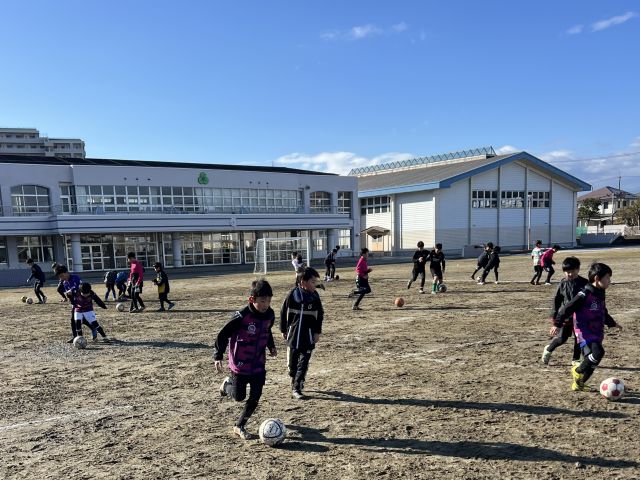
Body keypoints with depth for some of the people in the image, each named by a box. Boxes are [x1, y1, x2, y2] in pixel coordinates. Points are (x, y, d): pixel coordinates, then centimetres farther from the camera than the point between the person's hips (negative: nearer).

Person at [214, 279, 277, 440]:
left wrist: (271, 346, 6)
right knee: (239, 397, 10)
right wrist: (218, 356, -18)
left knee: (255, 398, 3)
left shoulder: (270, 315, -5)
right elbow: (223, 335, -15)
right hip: (240, 365, -5)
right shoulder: (242, 316, -24)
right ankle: (228, 383, 43)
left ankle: (240, 426, 24)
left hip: (259, 365, 5)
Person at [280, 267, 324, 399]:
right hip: (293, 334, 0)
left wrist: (317, 332, -1)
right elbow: (283, 312, 1)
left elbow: (320, 315, 3)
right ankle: (295, 381, 33)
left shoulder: (314, 296, -4)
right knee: (292, 362, 11)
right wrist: (283, 330, 3)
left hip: (309, 335, 0)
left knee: (304, 362, -2)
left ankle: (296, 388, 6)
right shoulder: (293, 294, -8)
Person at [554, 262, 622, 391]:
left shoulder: (600, 294, 11)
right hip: (585, 332, -9)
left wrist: (612, 323, 37)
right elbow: (567, 308, -17)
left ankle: (578, 384, 29)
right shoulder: (585, 294, -17)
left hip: (596, 333, 9)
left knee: (590, 361, 11)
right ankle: (578, 371, -2)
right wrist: (557, 324, -17)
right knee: (598, 352, -27)